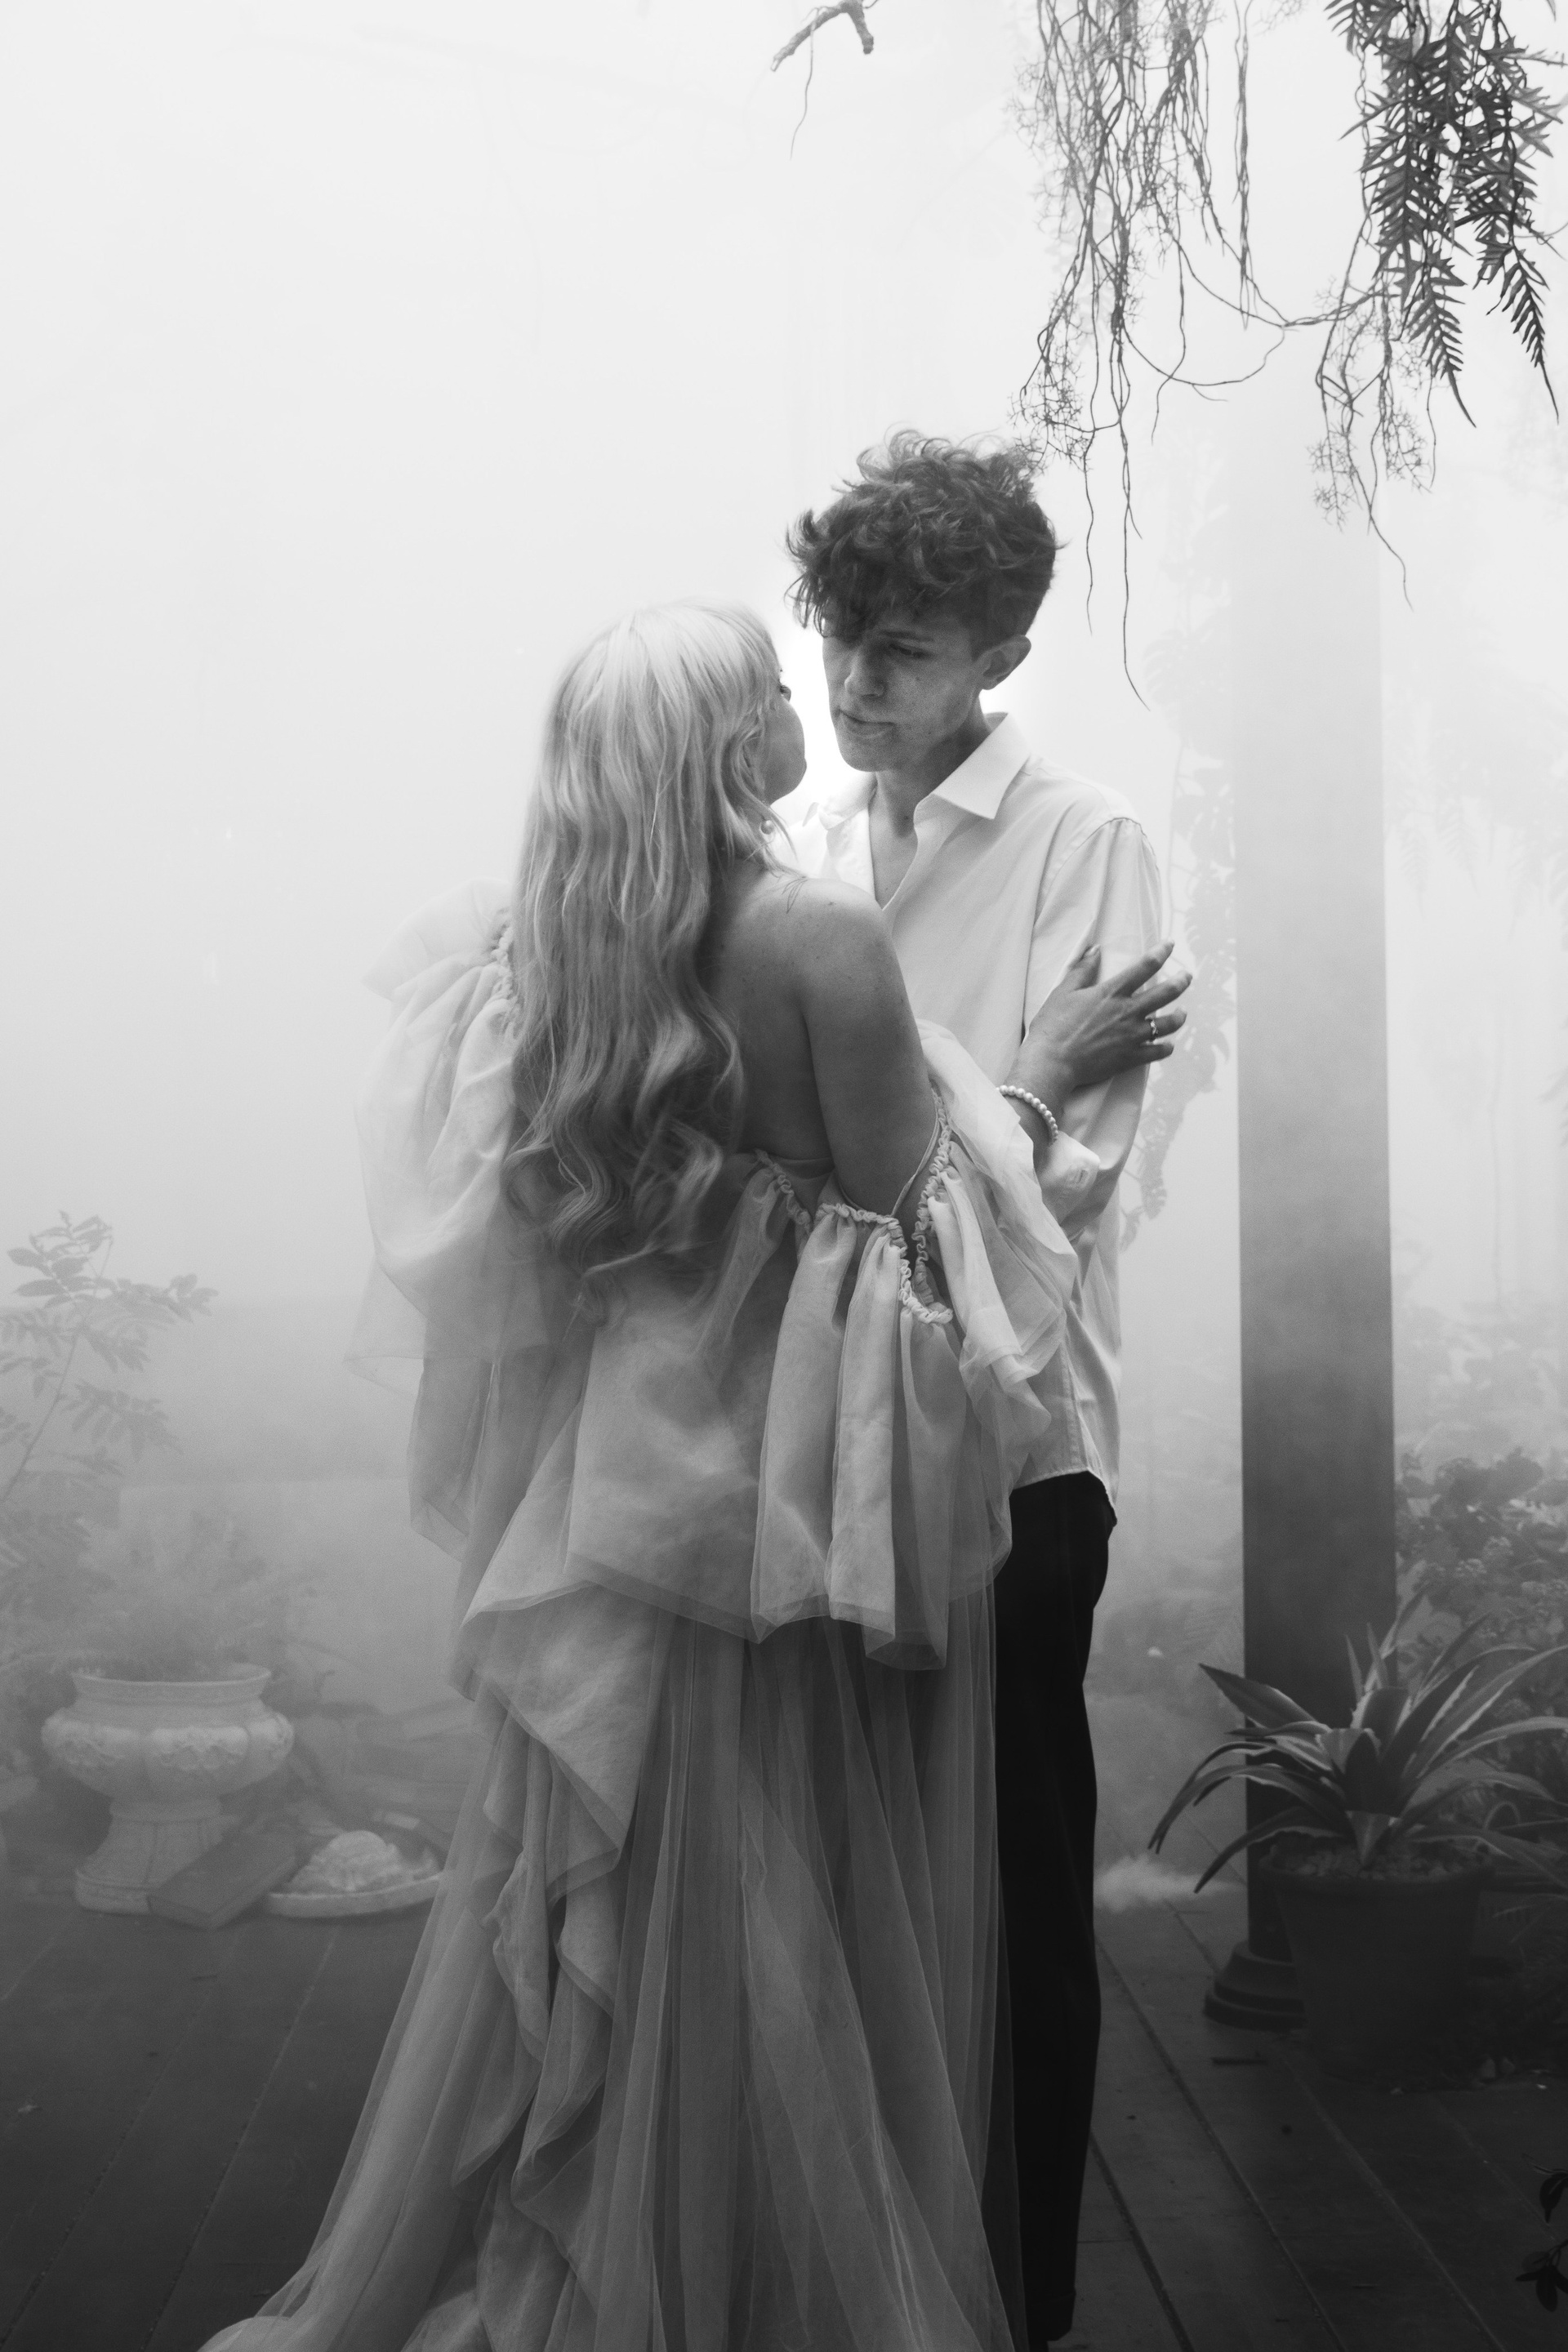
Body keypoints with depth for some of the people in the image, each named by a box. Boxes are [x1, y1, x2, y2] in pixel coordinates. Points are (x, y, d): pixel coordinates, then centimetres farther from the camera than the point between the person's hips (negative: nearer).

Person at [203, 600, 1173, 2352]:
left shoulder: (559, 943, 2)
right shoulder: (821, 935, -17)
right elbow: (904, 1213, -13)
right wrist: (1044, 1075, 0)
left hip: (628, 1457, 6)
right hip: (804, 1471, -6)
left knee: (610, 1865, 18)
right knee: (795, 1908, 7)